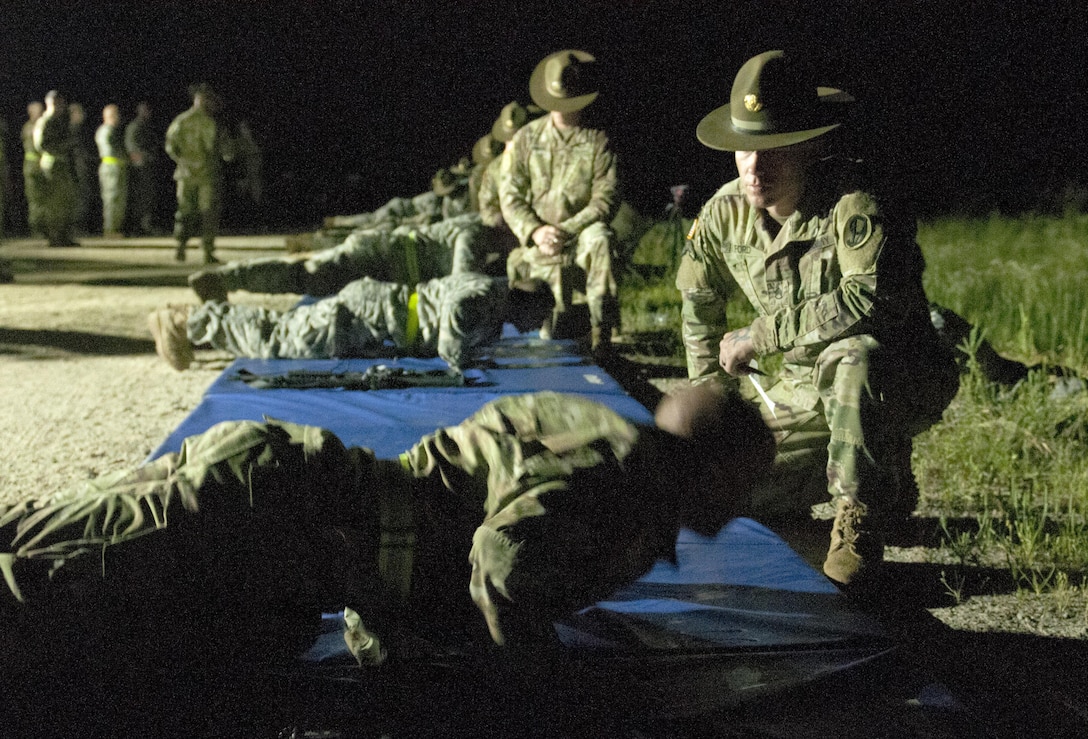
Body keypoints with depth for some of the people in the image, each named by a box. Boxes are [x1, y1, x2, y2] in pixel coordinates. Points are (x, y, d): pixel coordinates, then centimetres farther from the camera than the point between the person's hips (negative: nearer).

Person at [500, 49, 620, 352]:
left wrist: (566, 230, -18)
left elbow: (606, 199, -6)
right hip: (537, 244, 1)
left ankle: (601, 327, -30)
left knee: (599, 237, -35)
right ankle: (561, 324, 0)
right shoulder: (526, 138, 8)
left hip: (580, 237, -1)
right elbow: (510, 197, 4)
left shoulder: (598, 140, 3)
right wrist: (535, 231, -14)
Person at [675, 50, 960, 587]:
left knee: (851, 356, -40)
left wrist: (757, 337, -30)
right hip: (805, 389, 7)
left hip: (903, 382, -7)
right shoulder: (725, 212, -4)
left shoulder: (855, 203, -25)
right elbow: (698, 300, 15)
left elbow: (871, 298, -41)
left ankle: (863, 514, -18)